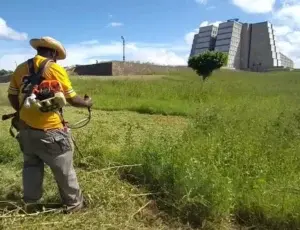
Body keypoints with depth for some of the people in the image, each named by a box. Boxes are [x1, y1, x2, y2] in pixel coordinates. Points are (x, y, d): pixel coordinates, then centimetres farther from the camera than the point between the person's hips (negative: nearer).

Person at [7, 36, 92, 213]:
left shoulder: (21, 68, 6)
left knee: (31, 165, 24)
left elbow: (12, 96, 13)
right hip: (49, 131, -6)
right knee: (64, 169, 9)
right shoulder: (55, 69, -12)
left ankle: (31, 202, 38)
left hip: (26, 128, 7)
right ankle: (74, 203, 24)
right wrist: (86, 103, 9)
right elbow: (72, 99, -10)